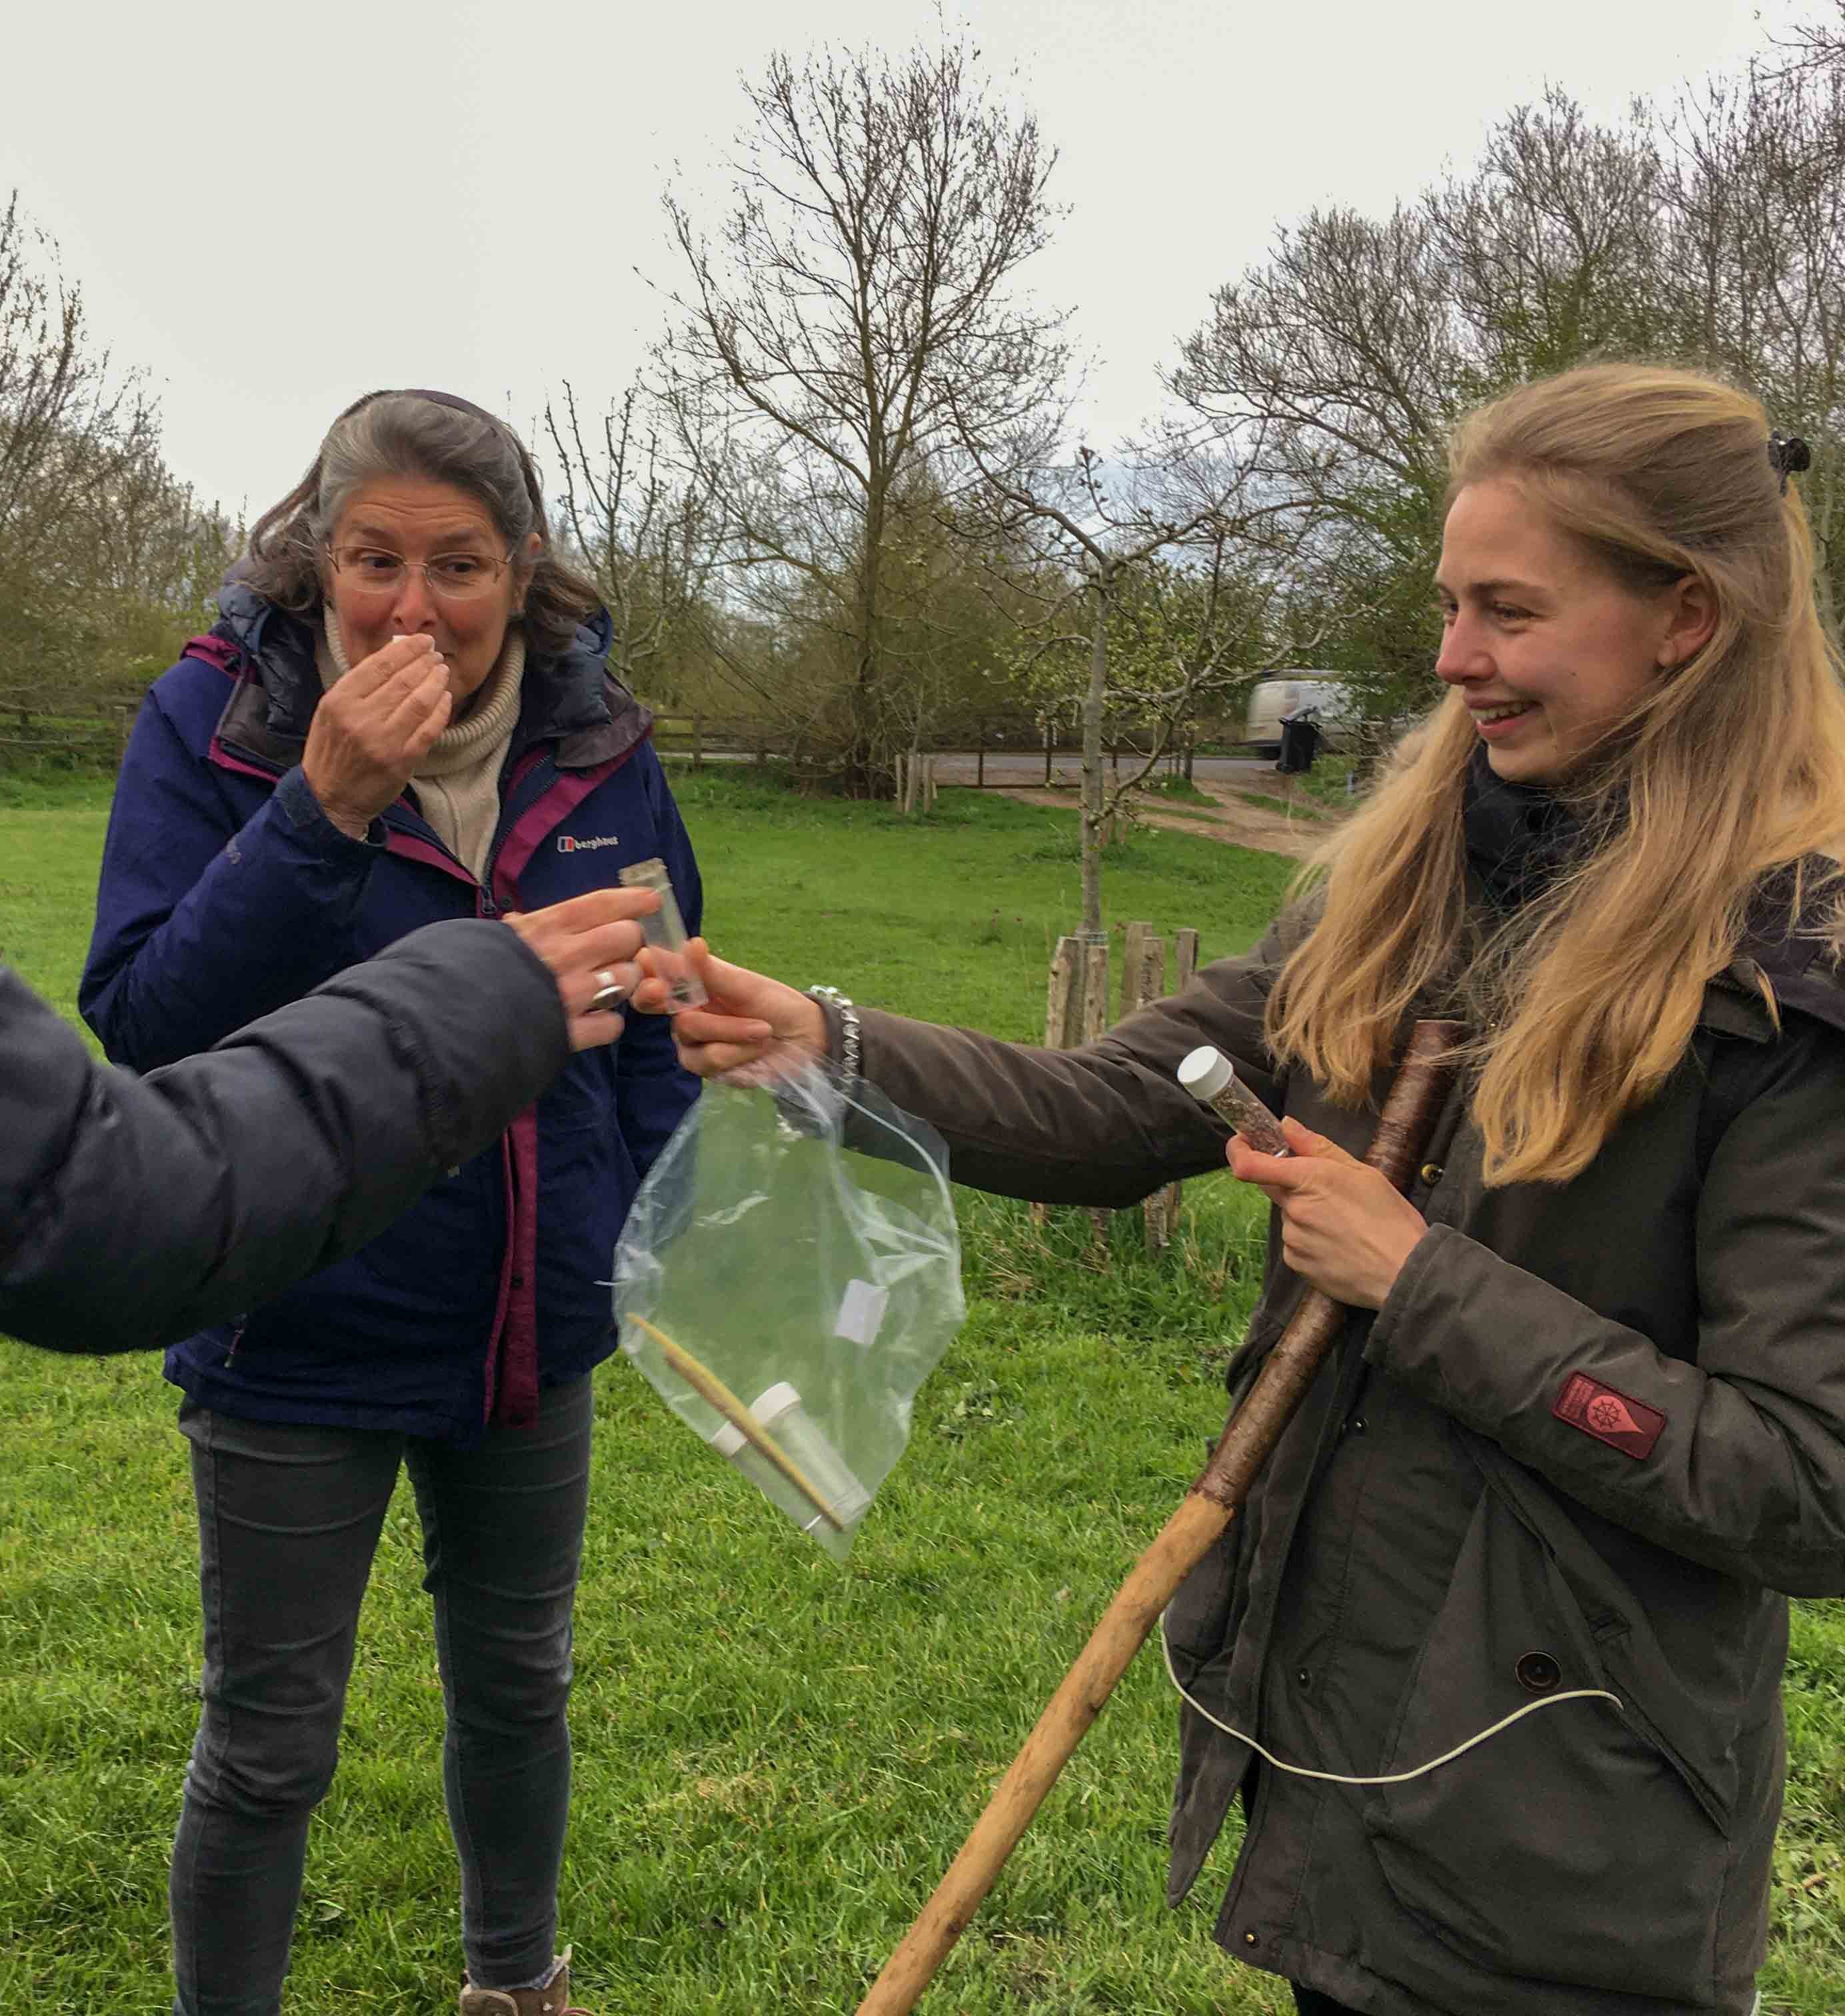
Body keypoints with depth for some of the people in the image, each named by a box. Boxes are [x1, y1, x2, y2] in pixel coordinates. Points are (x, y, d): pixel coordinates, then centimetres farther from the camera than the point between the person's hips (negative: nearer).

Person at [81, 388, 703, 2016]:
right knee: (268, 1747, 11)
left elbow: (654, 1014, 6)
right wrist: (325, 807, -33)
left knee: (517, 1683, 24)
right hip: (294, 1335, -4)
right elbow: (142, 1023, -23)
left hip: (534, 1329, 4)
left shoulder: (598, 738, -6)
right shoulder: (215, 720, -16)